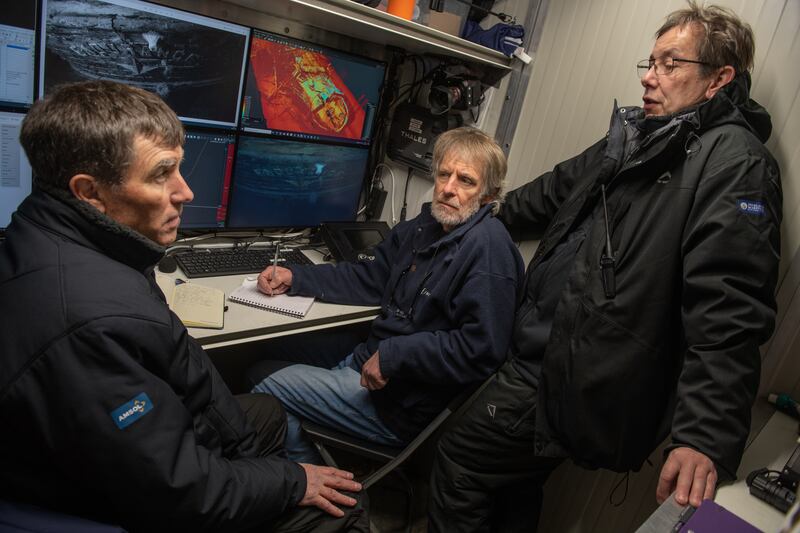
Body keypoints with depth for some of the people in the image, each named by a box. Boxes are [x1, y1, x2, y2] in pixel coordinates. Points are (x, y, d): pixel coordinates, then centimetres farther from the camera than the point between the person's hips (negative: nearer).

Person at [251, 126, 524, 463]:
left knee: (269, 392, -8)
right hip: (368, 362, 9)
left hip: (406, 405, -9)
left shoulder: (488, 249, -21)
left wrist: (391, 355, -23)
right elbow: (371, 280, 14)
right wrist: (294, 278, 4)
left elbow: (481, 350, -28)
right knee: (261, 371, 12)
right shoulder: (425, 226, 7)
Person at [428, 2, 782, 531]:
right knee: (513, 489, 23)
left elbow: (728, 313, -25)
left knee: (461, 461, 2)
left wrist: (707, 438, -31)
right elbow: (557, 191, 26)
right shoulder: (636, 138, 13)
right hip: (542, 351, 9)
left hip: (577, 380, -9)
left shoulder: (735, 164, -15)